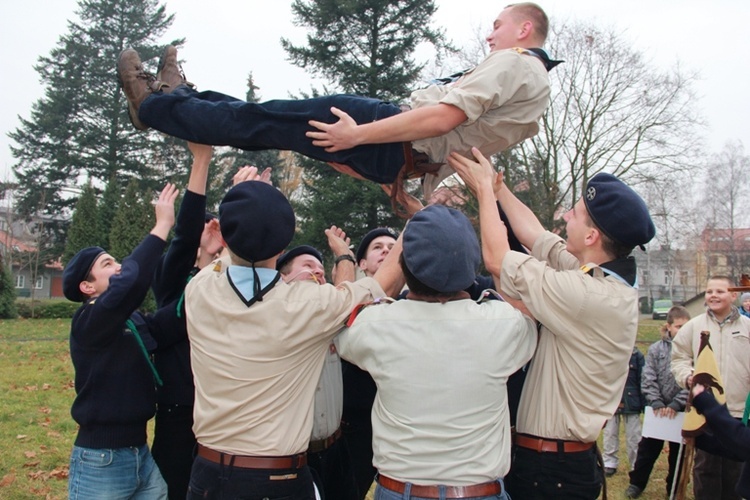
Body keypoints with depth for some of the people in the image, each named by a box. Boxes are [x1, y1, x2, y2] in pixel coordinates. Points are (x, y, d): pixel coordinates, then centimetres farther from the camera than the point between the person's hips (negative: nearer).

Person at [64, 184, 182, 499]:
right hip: (100, 462, -7)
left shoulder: (134, 321, 8)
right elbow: (130, 281, -31)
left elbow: (175, 321, -7)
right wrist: (162, 225, -23)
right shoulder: (88, 321, -14)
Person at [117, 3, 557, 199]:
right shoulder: (538, 82, 21)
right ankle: (179, 94, 27)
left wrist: (358, 135, -22)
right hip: (413, 156, 9)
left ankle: (152, 104, 12)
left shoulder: (512, 63, -9)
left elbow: (443, 118, -24)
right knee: (269, 122, 14)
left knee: (261, 121, -1)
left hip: (401, 144, -9)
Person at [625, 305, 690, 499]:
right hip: (657, 409, 1)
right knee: (648, 448, 10)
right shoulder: (655, 349, -3)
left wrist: (675, 405, -16)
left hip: (682, 411, -1)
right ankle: (636, 483, 26)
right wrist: (657, 404, -14)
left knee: (679, 452, 15)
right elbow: (648, 380, -4)